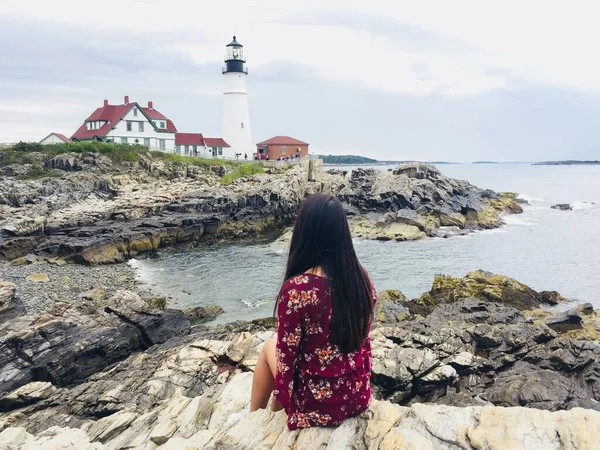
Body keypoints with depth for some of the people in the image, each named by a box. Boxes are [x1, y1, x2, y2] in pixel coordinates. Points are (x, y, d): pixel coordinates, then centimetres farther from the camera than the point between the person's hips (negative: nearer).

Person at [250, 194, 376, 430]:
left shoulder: (296, 289, -27)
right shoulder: (362, 277, -8)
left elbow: (286, 358, -17)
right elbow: (361, 339, 5)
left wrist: (282, 401, 2)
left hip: (318, 405, -5)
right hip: (359, 396, 5)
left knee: (270, 348, 21)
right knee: (280, 346, 26)